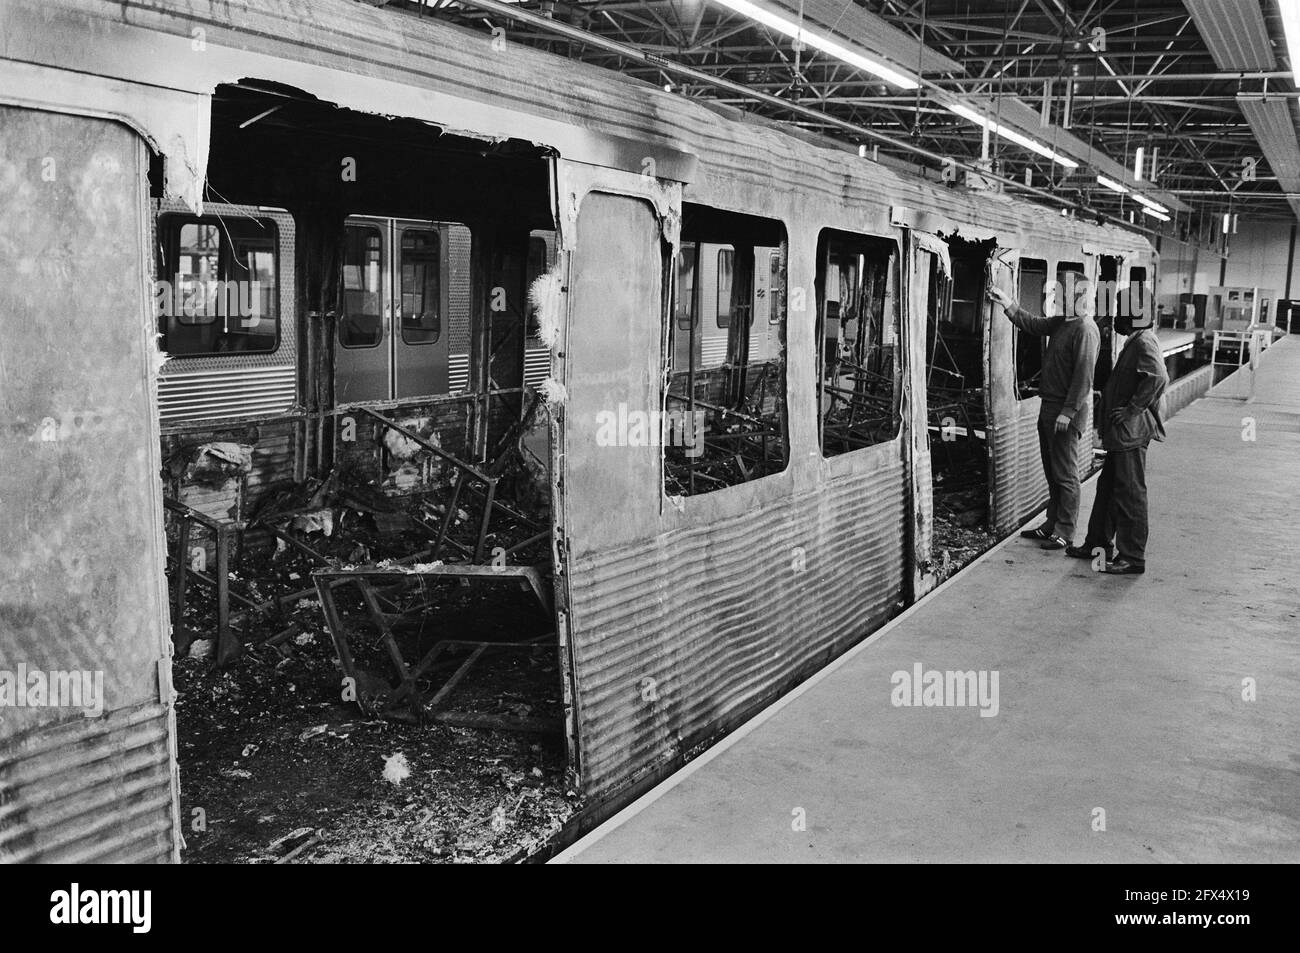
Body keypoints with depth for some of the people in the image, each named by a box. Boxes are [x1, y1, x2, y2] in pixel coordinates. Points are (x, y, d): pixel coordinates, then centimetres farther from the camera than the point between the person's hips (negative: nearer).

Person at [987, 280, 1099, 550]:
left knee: (1065, 475, -3)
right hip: (1049, 406, 10)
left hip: (1067, 411, -10)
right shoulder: (1060, 323, 12)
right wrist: (1007, 303, 10)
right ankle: (1052, 525, 25)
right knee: (1052, 473, 16)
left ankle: (1065, 533, 4)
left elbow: (1083, 375, -21)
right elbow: (1032, 324, 21)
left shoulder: (1085, 329, -17)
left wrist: (1068, 412, -23)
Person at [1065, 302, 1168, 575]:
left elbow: (1158, 377, -31)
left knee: (1130, 493, -5)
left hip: (1132, 430, -11)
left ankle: (1133, 557, 1)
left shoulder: (1144, 343, -15)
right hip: (1122, 432, 11)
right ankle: (1099, 543, 28)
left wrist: (1132, 409, -25)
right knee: (1108, 486, 17)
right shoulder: (1135, 342, 17)